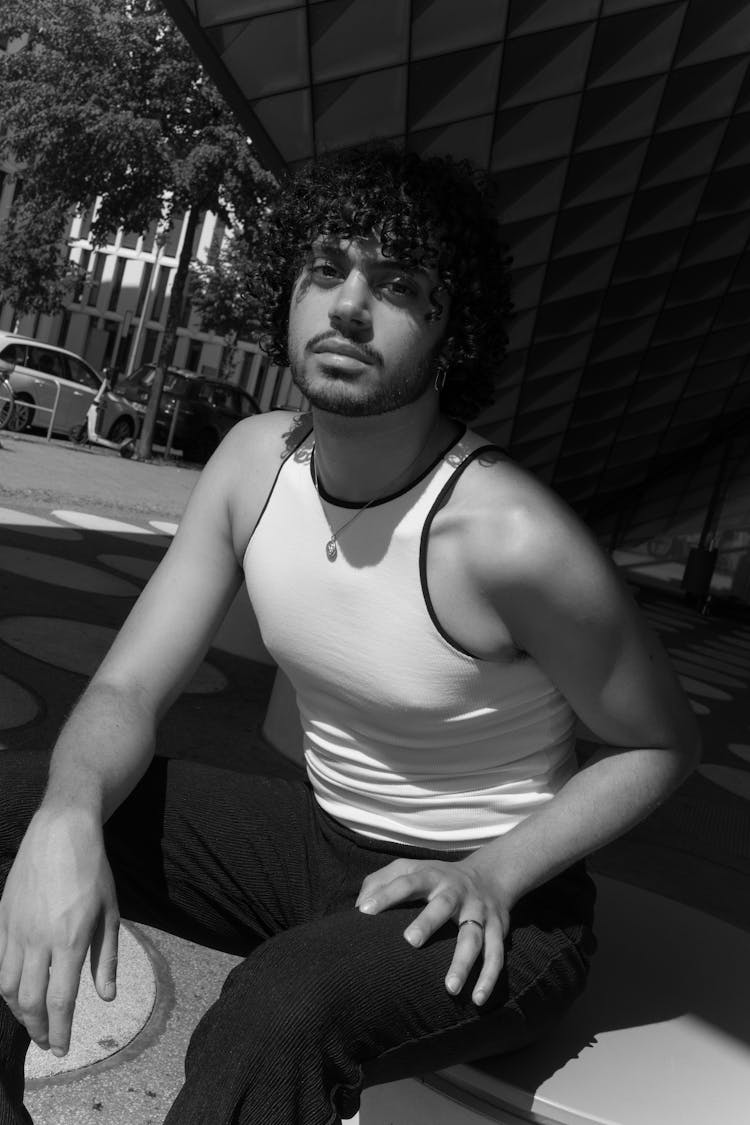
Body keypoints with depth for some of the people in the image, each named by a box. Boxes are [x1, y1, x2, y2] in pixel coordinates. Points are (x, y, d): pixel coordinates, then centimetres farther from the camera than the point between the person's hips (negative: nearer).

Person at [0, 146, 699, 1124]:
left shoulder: (509, 535, -26)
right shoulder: (256, 460, -8)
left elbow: (661, 744, -10)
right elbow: (126, 692, -6)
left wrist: (493, 874, -23)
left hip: (498, 905, -5)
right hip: (321, 838, 6)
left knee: (279, 1013, -38)